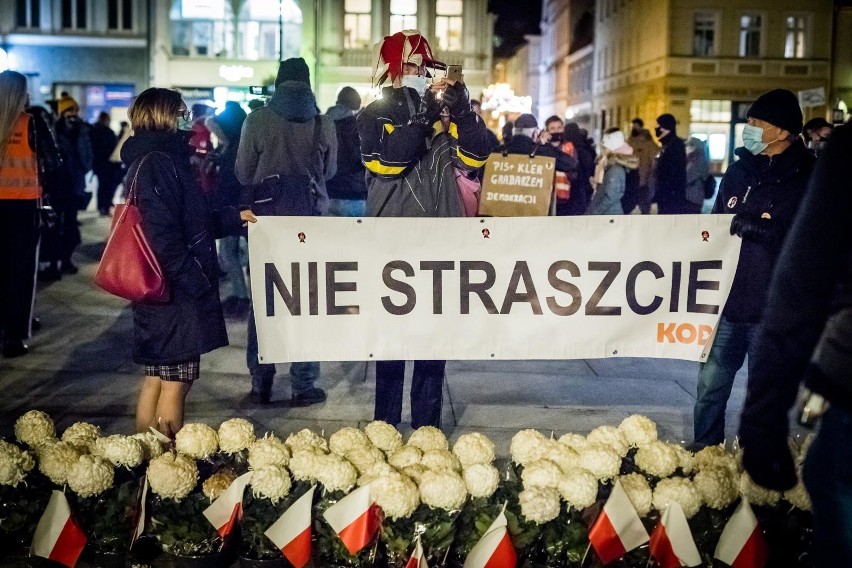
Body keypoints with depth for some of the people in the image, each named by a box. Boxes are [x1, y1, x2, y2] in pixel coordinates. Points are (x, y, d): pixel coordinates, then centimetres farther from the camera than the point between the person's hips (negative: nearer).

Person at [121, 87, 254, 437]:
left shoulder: (160, 159, 17)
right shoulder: (156, 163, -15)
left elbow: (189, 222, 25)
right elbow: (163, 235, -23)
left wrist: (233, 218, 26)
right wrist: (195, 284, -22)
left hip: (163, 291, 10)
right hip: (176, 292, -10)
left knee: (157, 378, 15)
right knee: (176, 381, -3)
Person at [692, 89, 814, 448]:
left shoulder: (807, 179, -6)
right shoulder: (739, 171, 10)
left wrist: (761, 227, -27)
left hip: (772, 309, -5)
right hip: (726, 300, 5)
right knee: (711, 383, 11)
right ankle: (704, 450, 27)